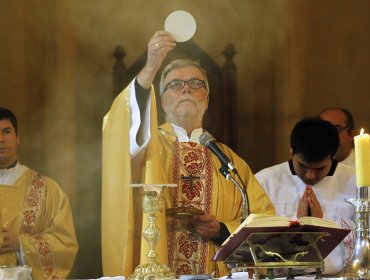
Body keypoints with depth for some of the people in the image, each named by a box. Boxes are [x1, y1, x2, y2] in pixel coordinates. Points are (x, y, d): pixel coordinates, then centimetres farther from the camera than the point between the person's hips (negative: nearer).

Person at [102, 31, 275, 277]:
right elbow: (122, 128, -11)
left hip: (217, 275, 1)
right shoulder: (147, 145, 11)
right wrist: (150, 69, -23)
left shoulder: (230, 161, 16)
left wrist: (222, 230, -4)